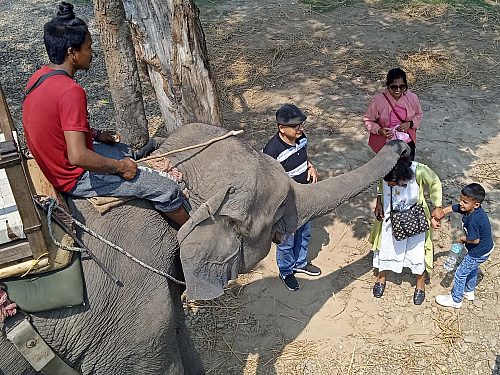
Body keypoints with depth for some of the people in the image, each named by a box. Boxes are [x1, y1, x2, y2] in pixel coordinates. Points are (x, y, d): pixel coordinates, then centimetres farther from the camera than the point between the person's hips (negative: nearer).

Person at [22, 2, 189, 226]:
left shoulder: (39, 77, 1)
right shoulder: (70, 91, -30)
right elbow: (78, 157, -35)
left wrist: (96, 135, 10)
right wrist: (119, 167, -21)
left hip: (55, 169, 10)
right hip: (76, 179, -10)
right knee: (166, 189, -5)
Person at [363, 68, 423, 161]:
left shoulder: (412, 98, -11)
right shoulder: (378, 100, -19)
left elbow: (418, 115, 7)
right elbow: (367, 119, -8)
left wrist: (410, 124, -15)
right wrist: (379, 130, -25)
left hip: (407, 142, 3)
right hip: (385, 144, -3)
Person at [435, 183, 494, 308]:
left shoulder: (473, 220, -37)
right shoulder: (466, 208, -12)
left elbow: (475, 240, -30)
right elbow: (450, 209, 0)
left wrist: (462, 239, -12)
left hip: (478, 253, -9)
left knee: (461, 273, 6)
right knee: (472, 268, 30)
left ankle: (455, 300, 24)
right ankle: (469, 291, 53)